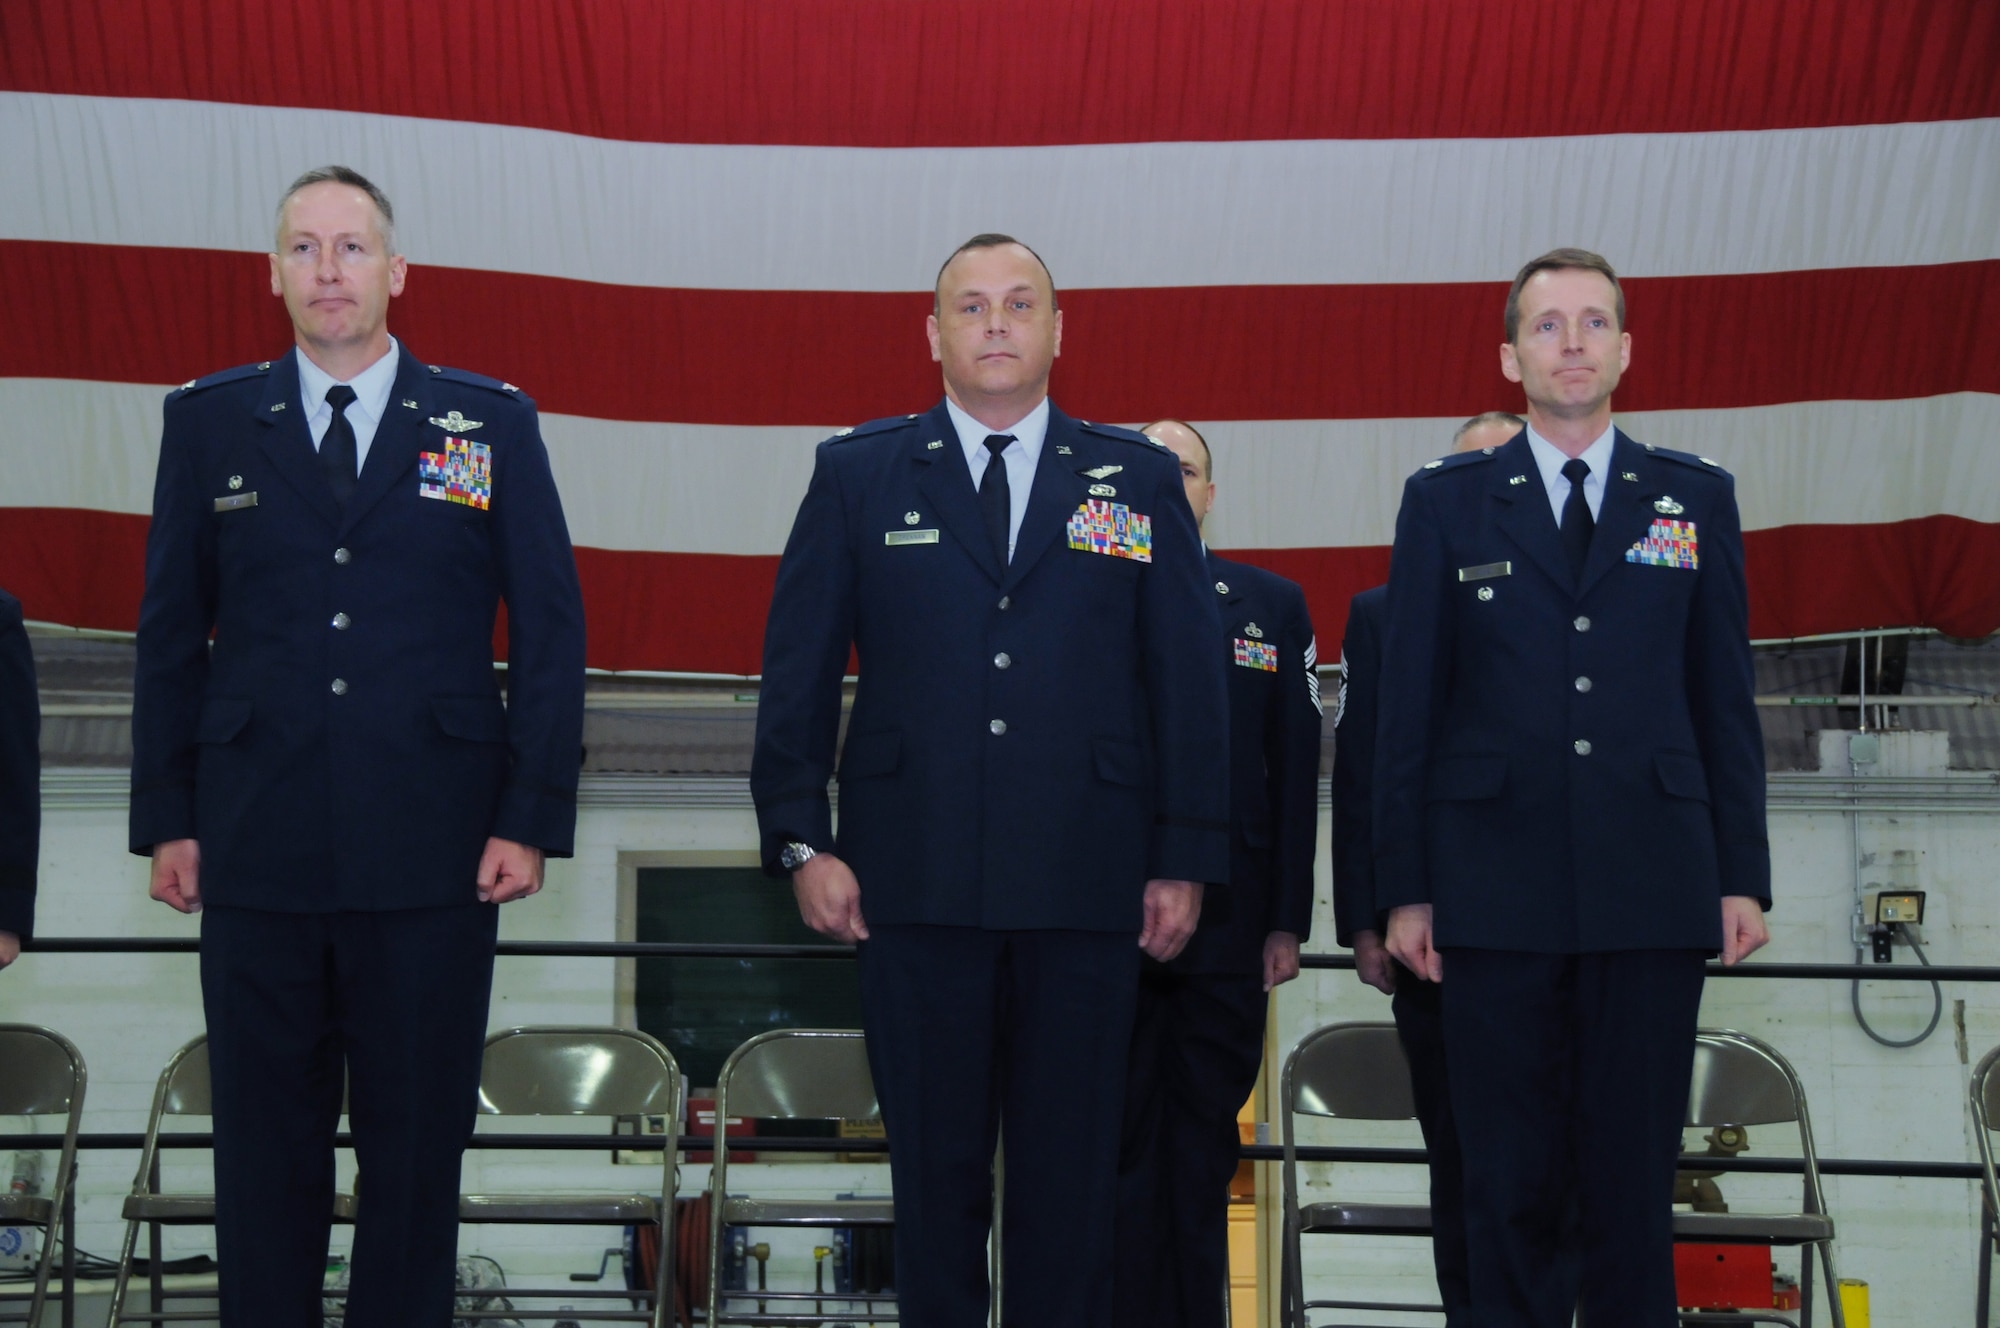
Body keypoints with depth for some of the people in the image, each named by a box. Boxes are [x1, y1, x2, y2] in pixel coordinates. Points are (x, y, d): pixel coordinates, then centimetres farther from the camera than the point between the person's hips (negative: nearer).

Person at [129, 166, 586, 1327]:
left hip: (434, 856, -1)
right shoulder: (210, 423, 8)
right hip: (258, 852, 1)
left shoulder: (492, 424, 5)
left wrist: (533, 819, -4)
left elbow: (551, 632, 3)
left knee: (419, 1143, 5)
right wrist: (167, 818, 2)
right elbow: (171, 633, 9)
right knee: (265, 1146, 7)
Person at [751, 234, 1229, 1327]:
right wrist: (802, 841, -3)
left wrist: (1185, 859, 1)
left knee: (1071, 1176, 4)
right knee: (934, 1168, 5)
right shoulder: (858, 475, 9)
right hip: (914, 881, 0)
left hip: (1086, 887, 0)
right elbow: (797, 672, 6)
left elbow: (1187, 681, 7)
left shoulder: (1138, 480, 9)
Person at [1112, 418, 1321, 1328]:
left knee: (1203, 1152, 8)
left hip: (1227, 925, 2)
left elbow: (1296, 768, 7)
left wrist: (1288, 919, 1)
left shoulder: (1273, 606, 9)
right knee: (1119, 1150, 1)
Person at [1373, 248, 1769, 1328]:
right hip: (1496, 891, -1)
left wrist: (1743, 874, 3)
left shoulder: (1696, 498, 10)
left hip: (1652, 889, 1)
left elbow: (1724, 700, 10)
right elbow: (1408, 706, 5)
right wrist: (1405, 887, 0)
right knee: (1511, 1179, 3)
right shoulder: (1446, 501, 7)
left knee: (1635, 1177, 3)